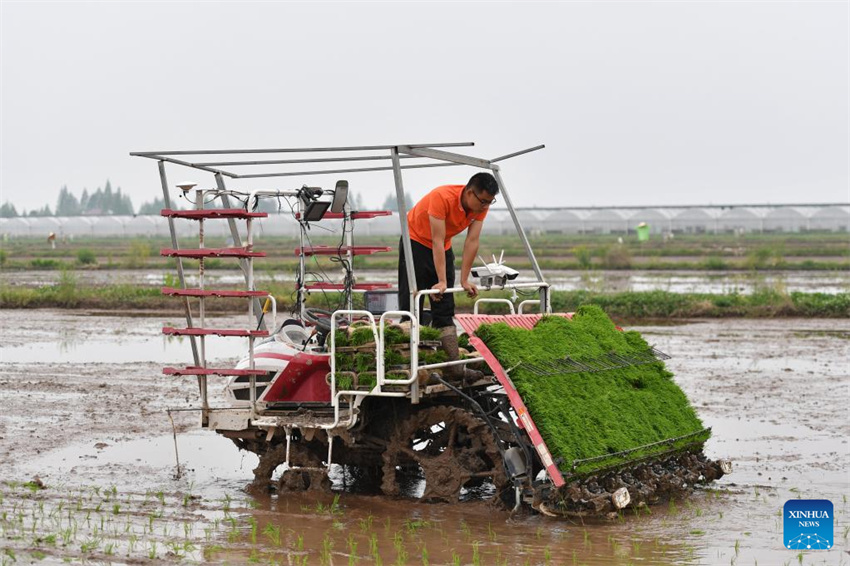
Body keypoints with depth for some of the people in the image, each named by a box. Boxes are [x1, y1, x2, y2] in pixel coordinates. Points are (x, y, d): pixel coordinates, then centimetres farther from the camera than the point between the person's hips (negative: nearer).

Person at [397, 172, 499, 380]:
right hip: (416, 241, -6)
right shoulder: (442, 197, -34)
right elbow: (438, 241, -34)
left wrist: (464, 280, -17)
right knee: (411, 307, -9)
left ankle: (453, 365, -6)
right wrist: (441, 282, -35)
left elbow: (472, 242, -14)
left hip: (444, 248, 6)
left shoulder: (481, 206, -16)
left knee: (445, 310, -1)